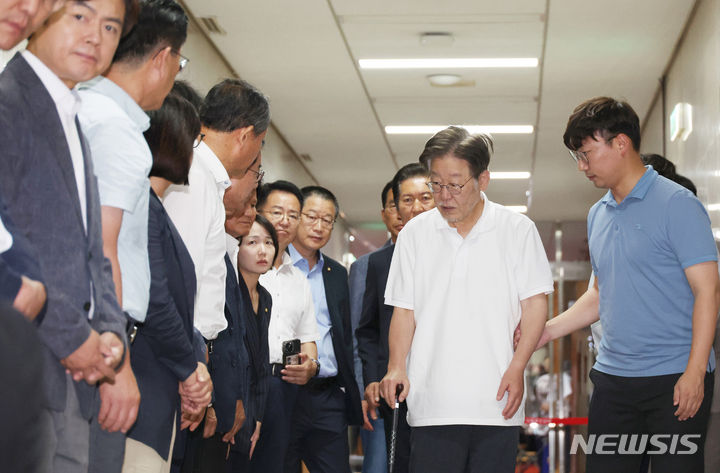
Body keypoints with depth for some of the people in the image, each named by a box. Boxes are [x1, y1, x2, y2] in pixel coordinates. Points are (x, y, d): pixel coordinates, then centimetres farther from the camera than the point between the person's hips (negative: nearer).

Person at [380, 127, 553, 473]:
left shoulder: (518, 230, 3)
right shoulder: (414, 234, 9)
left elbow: (534, 303, 2)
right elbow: (404, 309, 10)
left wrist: (517, 367, -8)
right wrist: (396, 366, -3)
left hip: (496, 404, -1)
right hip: (432, 403, 1)